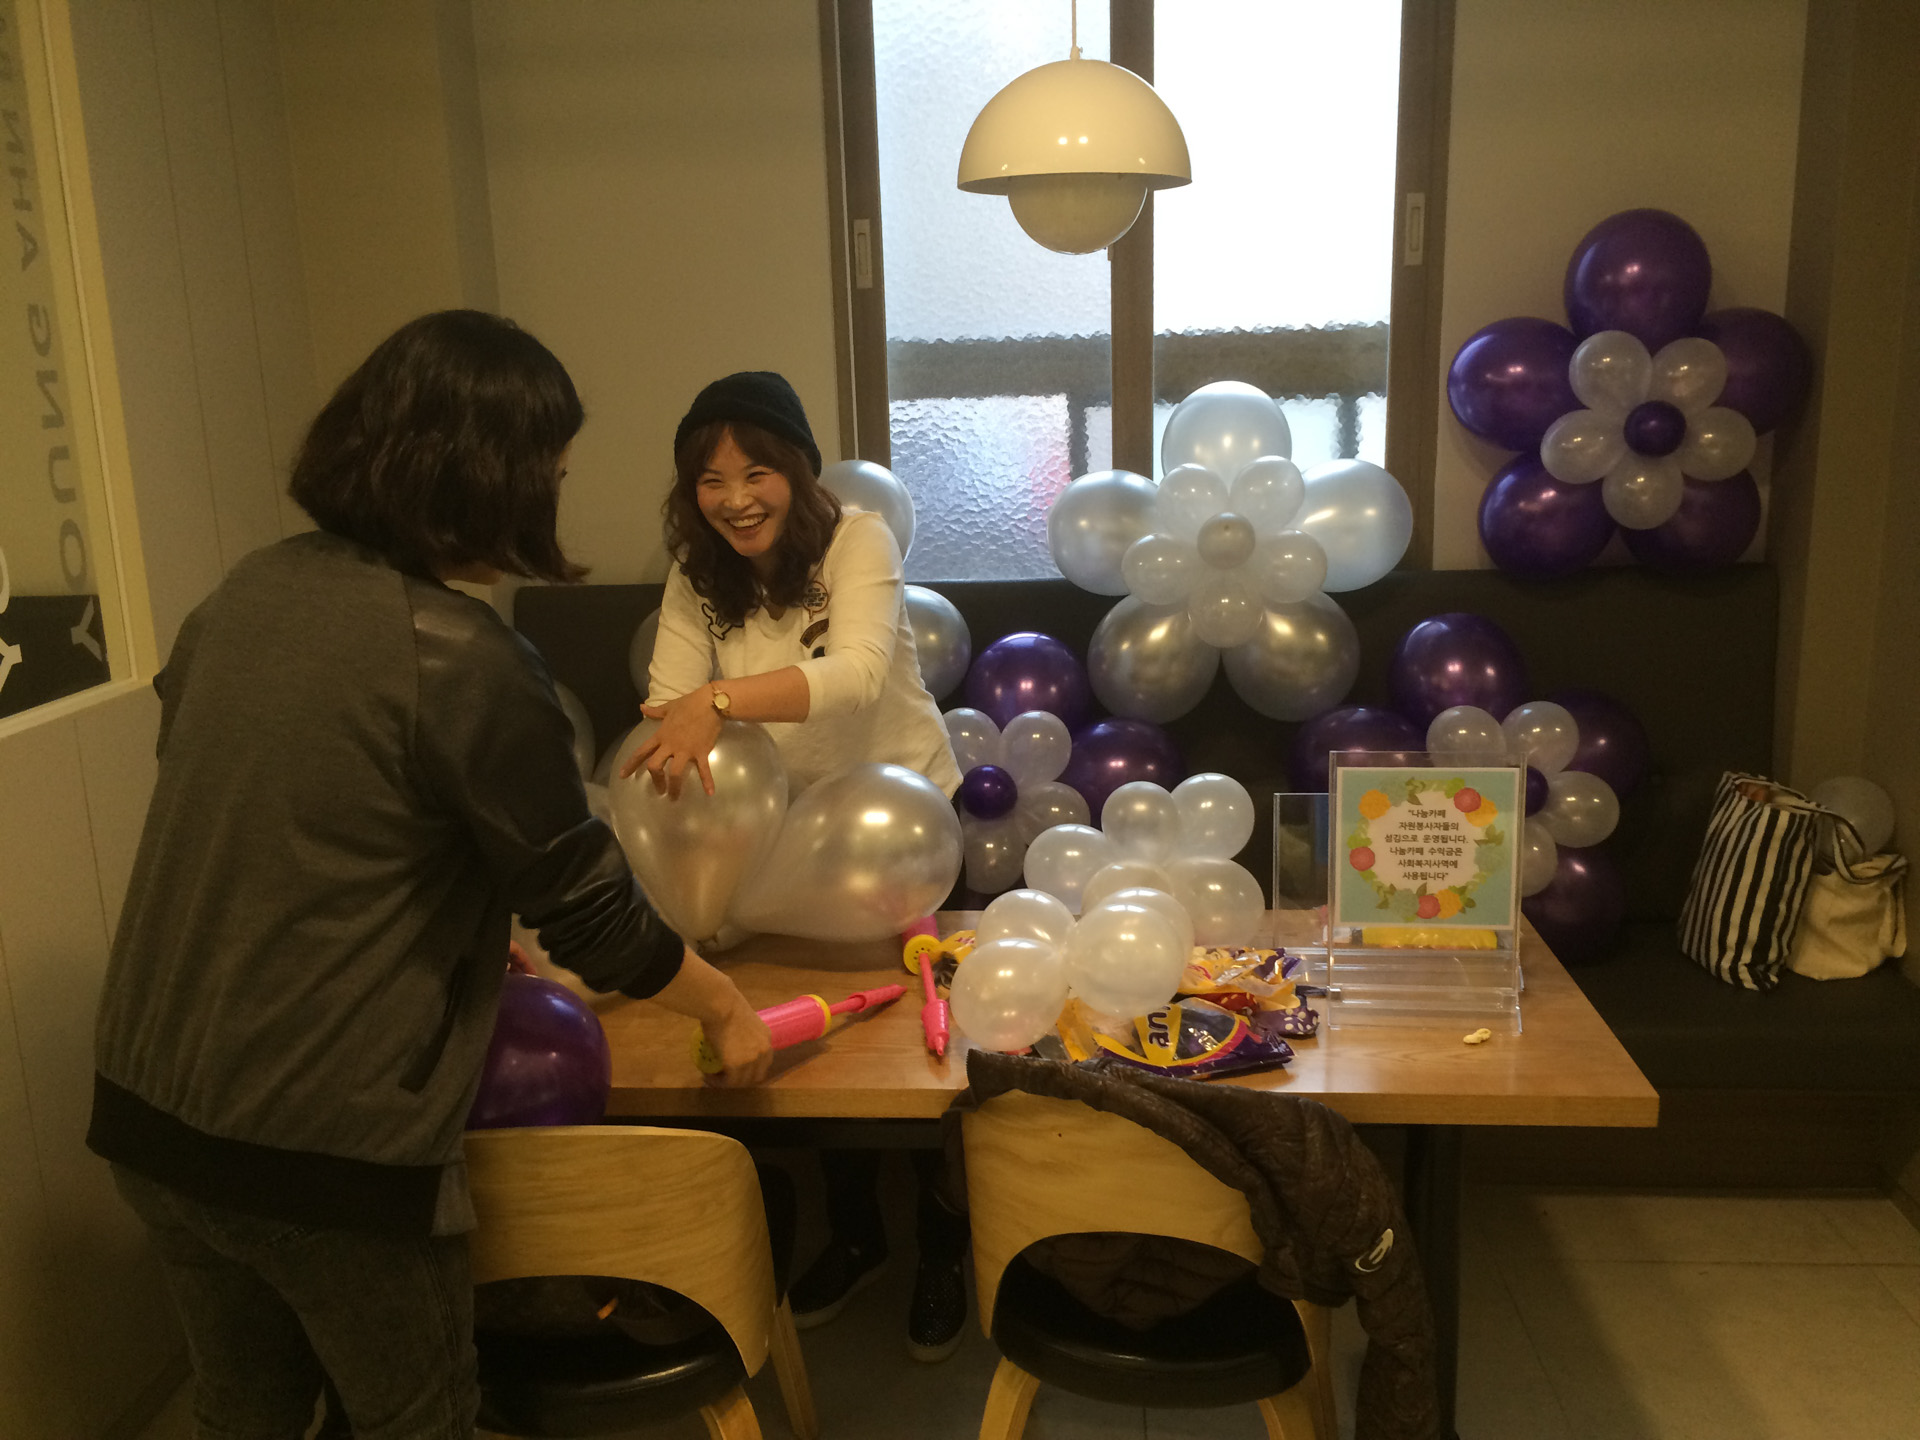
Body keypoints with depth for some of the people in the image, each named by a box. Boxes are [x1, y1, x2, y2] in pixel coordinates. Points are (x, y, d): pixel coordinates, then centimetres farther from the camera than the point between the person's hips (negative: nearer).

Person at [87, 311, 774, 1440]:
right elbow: (591, 914, -13)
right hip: (327, 1149, -6)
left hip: (149, 1108, 7)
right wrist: (728, 1007, 4)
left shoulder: (249, 591, 0)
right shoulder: (465, 661, -21)